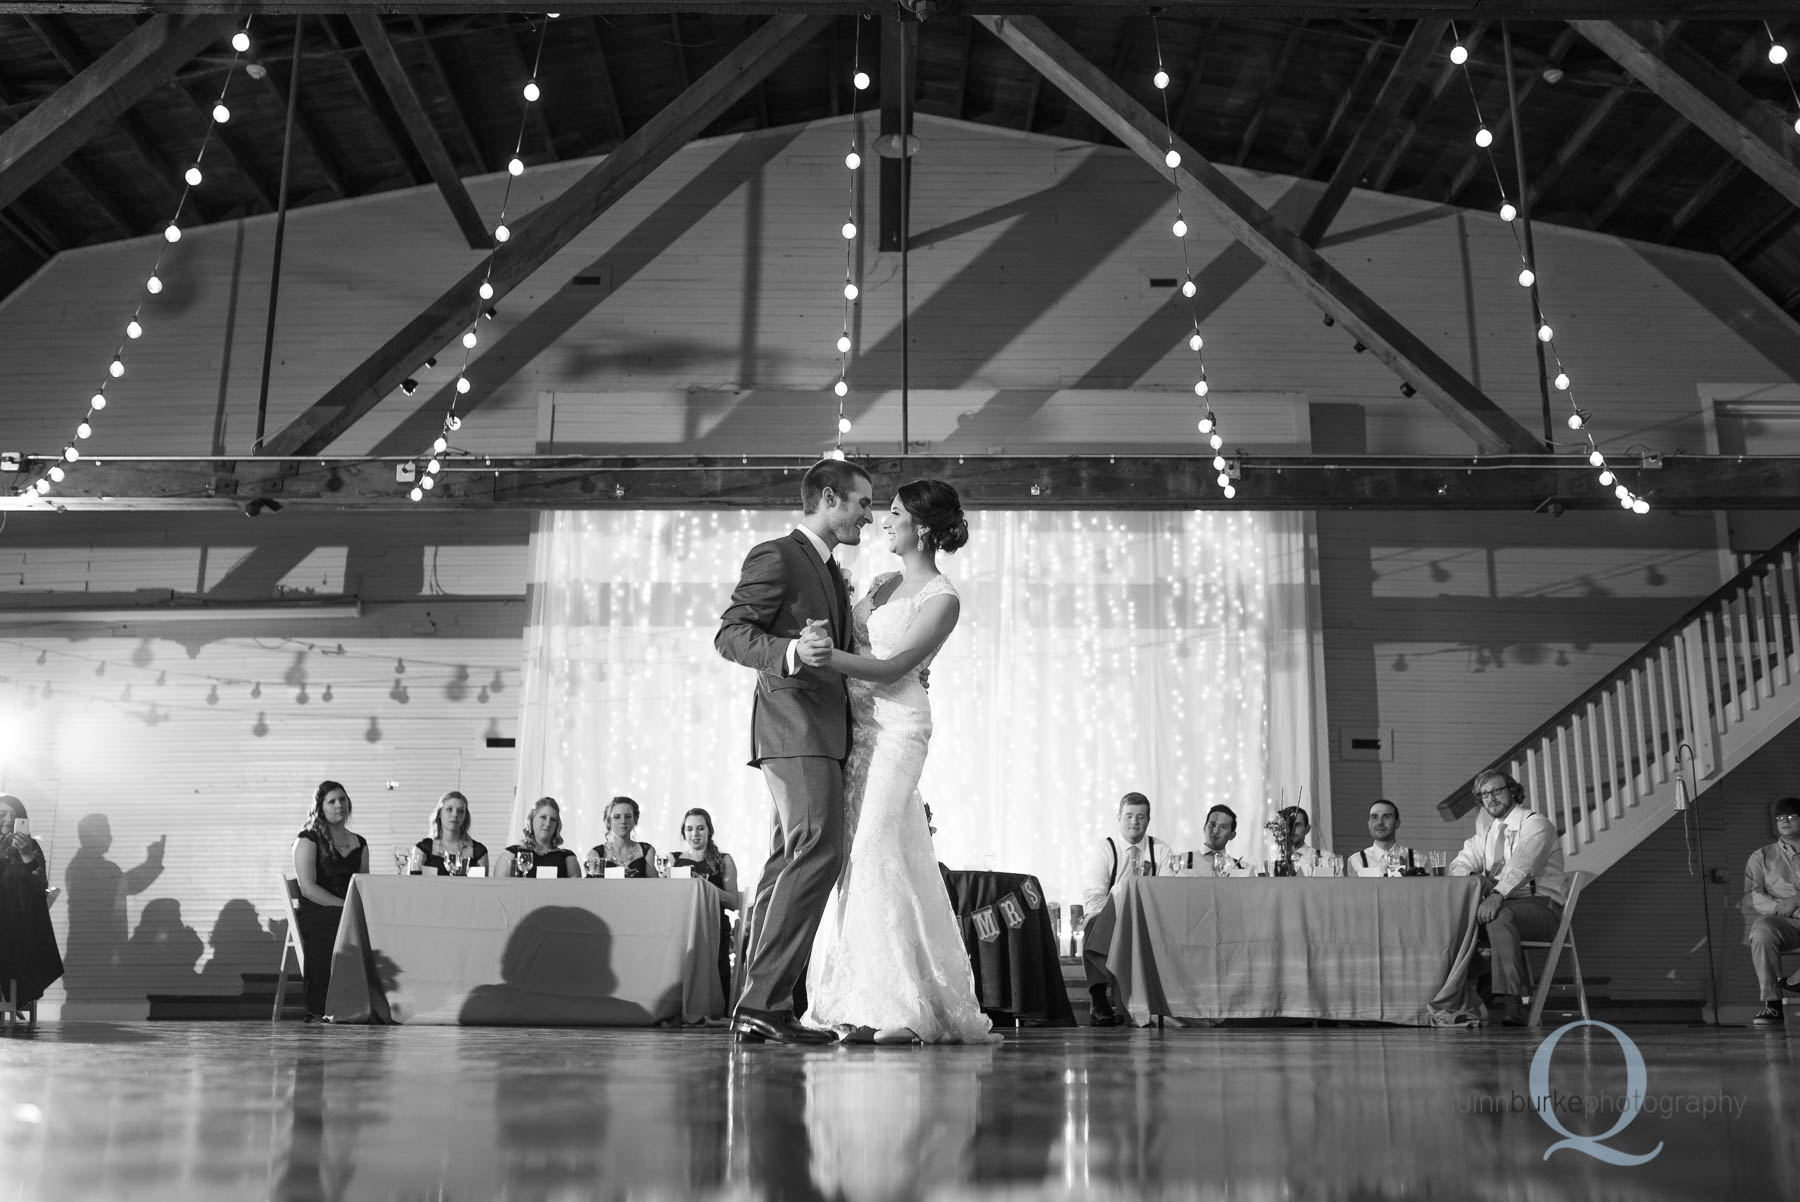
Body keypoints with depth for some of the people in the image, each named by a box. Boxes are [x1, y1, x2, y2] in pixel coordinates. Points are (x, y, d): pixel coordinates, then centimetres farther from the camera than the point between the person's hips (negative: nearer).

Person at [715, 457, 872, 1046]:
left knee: (788, 865, 5)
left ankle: (755, 1007, 7)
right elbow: (730, 633, -12)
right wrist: (790, 653, -30)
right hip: (794, 727, -10)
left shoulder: (830, 571, 26)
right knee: (817, 851, -19)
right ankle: (765, 1001, -18)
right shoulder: (776, 557, -3)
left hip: (823, 732, 10)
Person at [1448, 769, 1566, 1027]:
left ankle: (1511, 1001, -44)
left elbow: (1522, 865, -21)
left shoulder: (1534, 823, -3)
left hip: (1540, 905, -6)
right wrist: (1473, 877, -11)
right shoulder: (1486, 830, 20)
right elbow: (1459, 864, 13)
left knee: (1500, 916, -38)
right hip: (1499, 903, 6)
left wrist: (1498, 894, -37)